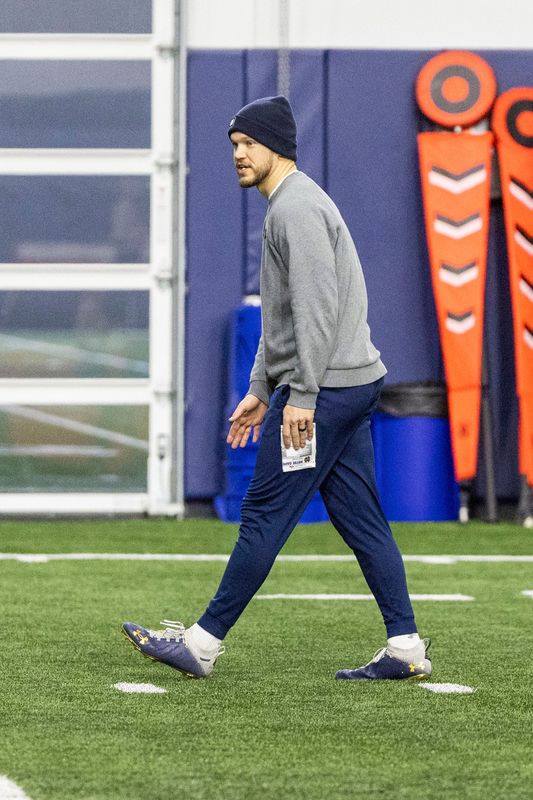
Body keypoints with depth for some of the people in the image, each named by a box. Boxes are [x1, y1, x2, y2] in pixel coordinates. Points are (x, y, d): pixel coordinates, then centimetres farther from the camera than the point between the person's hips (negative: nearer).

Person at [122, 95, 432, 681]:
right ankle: (405, 648, 8)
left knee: (264, 515, -6)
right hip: (354, 385, 11)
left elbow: (318, 307, -22)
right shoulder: (285, 207, 21)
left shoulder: (297, 207, -13)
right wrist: (260, 390, 25)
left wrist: (300, 396, -23)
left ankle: (203, 643, -3)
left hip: (323, 389, -11)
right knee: (361, 519, 9)